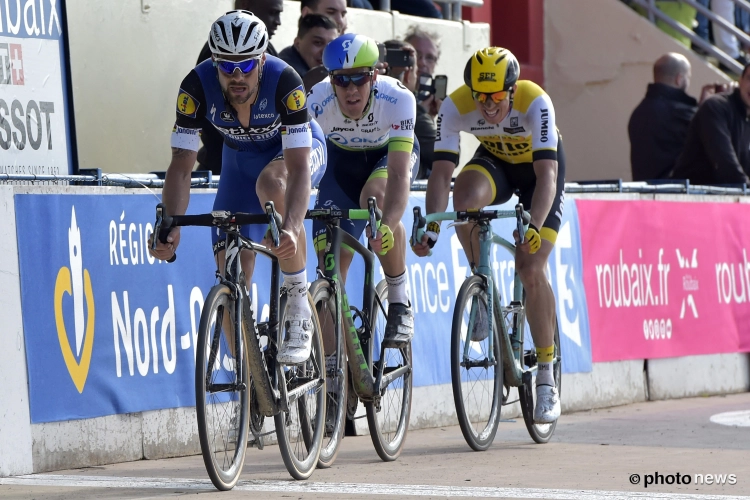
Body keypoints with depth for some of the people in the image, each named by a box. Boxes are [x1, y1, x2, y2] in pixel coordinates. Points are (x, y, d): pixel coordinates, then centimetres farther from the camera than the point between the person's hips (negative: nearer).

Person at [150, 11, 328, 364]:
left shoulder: (284, 81, -38)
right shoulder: (197, 86, -31)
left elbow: (298, 168, -43)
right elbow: (181, 166, -29)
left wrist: (291, 228, -58)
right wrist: (170, 226, -45)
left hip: (296, 147, -3)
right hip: (241, 158, 4)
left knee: (270, 182, -40)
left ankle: (299, 312, -29)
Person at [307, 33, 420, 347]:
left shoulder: (397, 98, -38)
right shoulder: (316, 103, -33)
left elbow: (398, 172, -45)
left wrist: (388, 225, -61)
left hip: (390, 153, -2)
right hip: (343, 158, 2)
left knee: (375, 196, -36)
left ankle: (400, 303, -19)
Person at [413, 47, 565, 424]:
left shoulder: (535, 102, -36)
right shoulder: (455, 106, -29)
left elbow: (547, 175, -42)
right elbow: (441, 172, -31)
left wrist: (534, 226, -57)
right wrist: (431, 230, -44)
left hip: (539, 165, -2)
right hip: (494, 160, 2)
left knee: (531, 269, -16)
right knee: (464, 199, -34)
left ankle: (546, 377, -3)